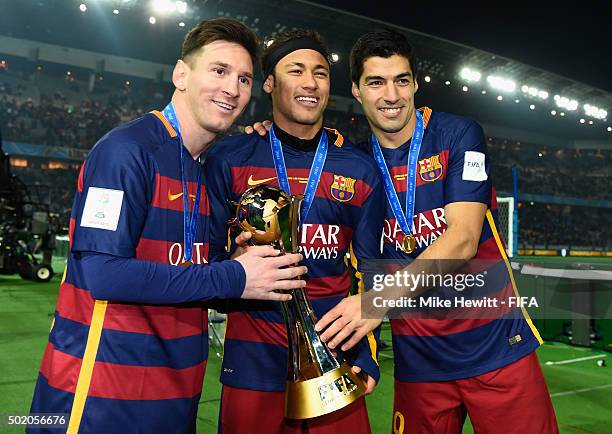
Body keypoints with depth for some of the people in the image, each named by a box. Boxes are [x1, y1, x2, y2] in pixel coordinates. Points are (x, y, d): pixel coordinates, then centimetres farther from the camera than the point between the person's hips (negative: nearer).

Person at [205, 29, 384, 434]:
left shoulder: (360, 169, 3)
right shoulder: (230, 159, -3)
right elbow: (210, 256, 2)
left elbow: (367, 273, 6)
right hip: (255, 360, -1)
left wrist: (367, 356, 0)